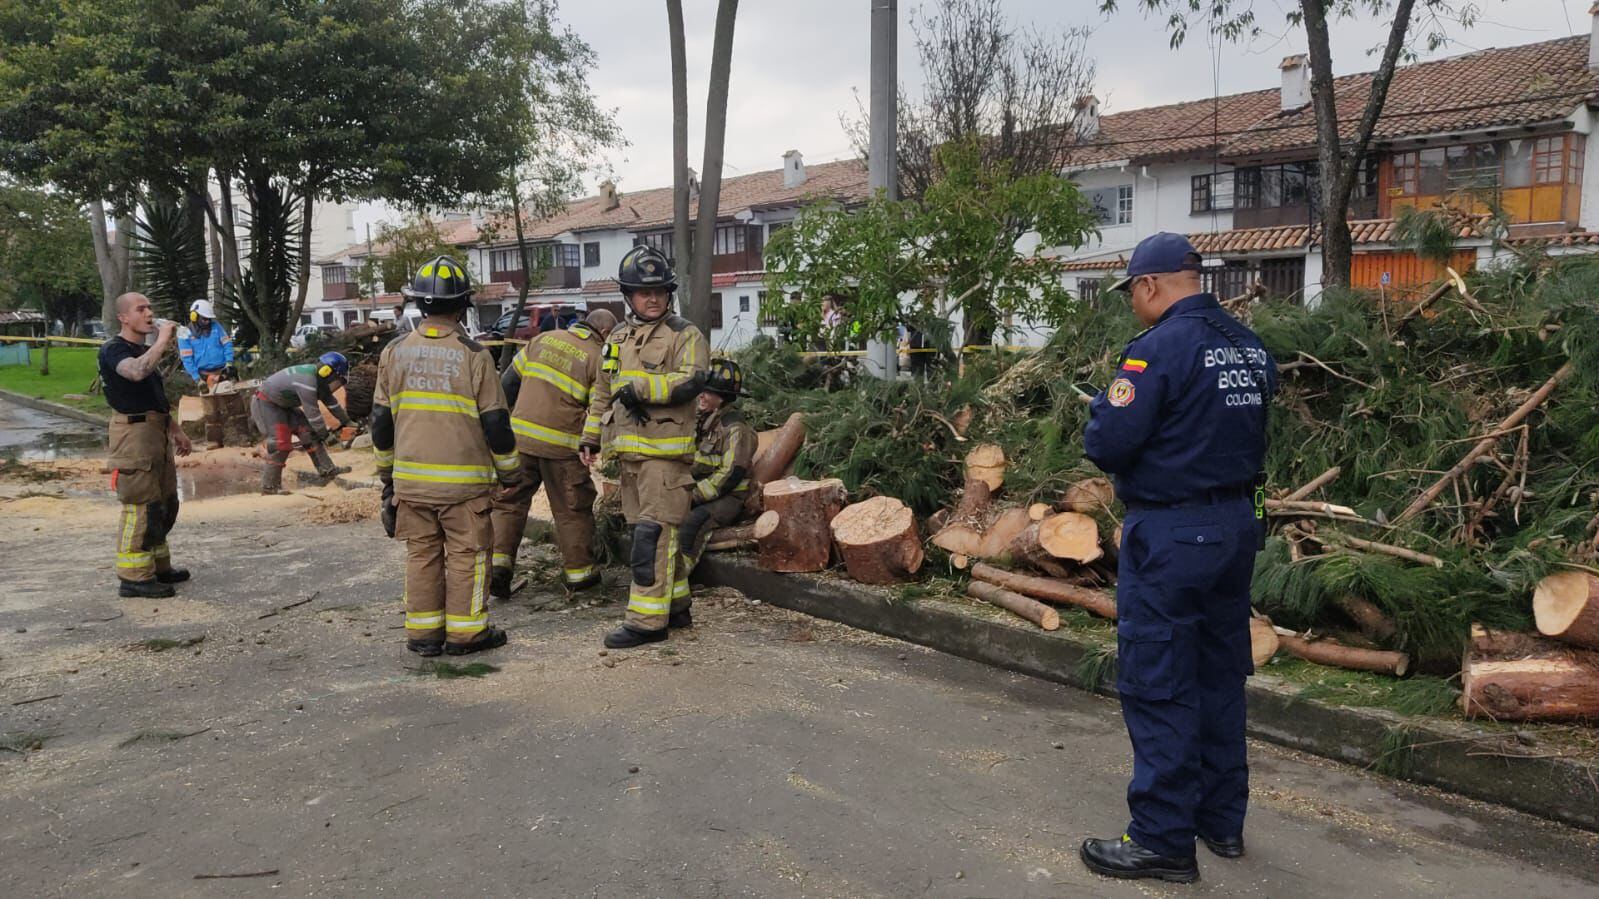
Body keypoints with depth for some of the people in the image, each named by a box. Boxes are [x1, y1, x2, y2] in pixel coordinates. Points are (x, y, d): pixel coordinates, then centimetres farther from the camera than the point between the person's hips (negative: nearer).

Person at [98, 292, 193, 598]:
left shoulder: (144, 350, 18)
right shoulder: (113, 350, -10)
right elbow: (136, 372, -33)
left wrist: (176, 430, 24)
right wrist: (162, 340, -24)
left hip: (157, 433, 10)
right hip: (134, 433, -10)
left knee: (166, 504, 16)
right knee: (142, 506, -10)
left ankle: (157, 565, 27)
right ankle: (134, 576, -5)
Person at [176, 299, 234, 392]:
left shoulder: (216, 326, 1)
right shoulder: (186, 334, -7)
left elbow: (227, 344, 4)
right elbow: (187, 359, -8)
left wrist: (229, 363, -10)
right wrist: (198, 380, -12)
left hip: (223, 370, 2)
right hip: (204, 375, -2)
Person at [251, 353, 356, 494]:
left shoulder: (318, 378, -1)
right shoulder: (307, 381, -31)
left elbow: (331, 401, 11)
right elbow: (312, 412, -29)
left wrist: (346, 421, 14)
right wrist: (326, 436, -22)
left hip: (282, 405, 10)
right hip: (265, 404, -10)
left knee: (308, 431, 1)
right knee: (280, 444, -14)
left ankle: (326, 469, 3)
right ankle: (269, 488, -8)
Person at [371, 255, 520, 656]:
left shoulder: (394, 353, 3)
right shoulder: (473, 355, -9)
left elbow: (381, 421, 9)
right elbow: (496, 422, -6)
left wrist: (387, 473, 20)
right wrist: (508, 473, 6)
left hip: (410, 479, 4)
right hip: (463, 480, -4)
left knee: (421, 554, 12)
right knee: (467, 555, 6)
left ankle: (423, 632, 18)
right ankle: (465, 631, 10)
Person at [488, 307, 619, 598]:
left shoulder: (543, 339, 11)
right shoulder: (597, 359, -2)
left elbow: (509, 380, 14)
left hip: (520, 435, 3)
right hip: (561, 444, -3)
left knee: (509, 500, 13)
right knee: (572, 508, 10)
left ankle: (498, 561, 3)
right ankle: (578, 571, 19)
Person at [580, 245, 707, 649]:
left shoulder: (684, 335, -4)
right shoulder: (618, 338, 17)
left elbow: (690, 382, -20)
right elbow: (602, 392, 25)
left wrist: (638, 387, -19)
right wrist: (590, 437, 20)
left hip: (665, 451, -7)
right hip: (630, 450, 7)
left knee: (653, 535, -9)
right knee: (653, 532, 14)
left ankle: (648, 619, -6)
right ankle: (675, 604, 25)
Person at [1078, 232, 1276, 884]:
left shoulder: (1158, 347, -17)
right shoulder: (1249, 347, 8)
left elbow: (1105, 444, -20)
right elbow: (1246, 432, 15)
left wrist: (1107, 402, 0)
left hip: (1170, 535, -8)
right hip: (1237, 524, 8)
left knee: (1157, 689, 1)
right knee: (1221, 677, 17)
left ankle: (1163, 841, 8)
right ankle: (1223, 821, 30)